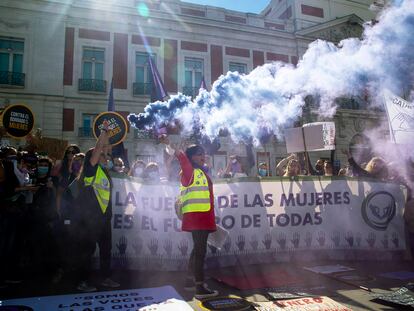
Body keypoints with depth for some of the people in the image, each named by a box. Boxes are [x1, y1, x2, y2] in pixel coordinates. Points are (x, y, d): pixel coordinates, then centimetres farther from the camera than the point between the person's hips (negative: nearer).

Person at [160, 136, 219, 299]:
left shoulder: (202, 173, 18)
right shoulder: (189, 171, -5)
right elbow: (181, 157, -24)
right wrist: (169, 146, -42)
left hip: (204, 215, 9)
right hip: (195, 215, -9)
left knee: (198, 248, 15)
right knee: (200, 249, -10)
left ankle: (190, 280, 27)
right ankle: (200, 287, -7)